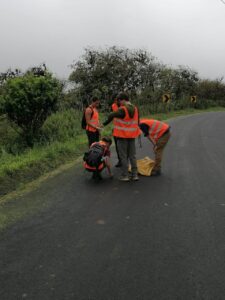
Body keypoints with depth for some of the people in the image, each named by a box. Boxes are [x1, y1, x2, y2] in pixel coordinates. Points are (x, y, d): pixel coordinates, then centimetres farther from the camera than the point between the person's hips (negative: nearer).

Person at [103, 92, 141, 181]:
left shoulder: (122, 110, -20)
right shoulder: (135, 109, 2)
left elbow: (111, 116, -11)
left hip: (122, 136, -6)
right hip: (132, 135, 6)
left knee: (123, 156, 3)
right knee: (132, 155, 12)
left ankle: (124, 176, 8)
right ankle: (134, 175, 16)